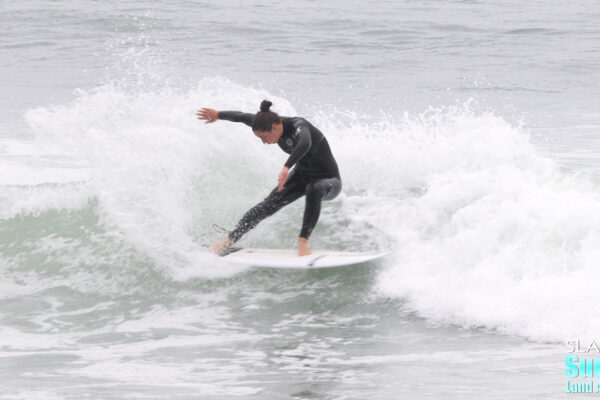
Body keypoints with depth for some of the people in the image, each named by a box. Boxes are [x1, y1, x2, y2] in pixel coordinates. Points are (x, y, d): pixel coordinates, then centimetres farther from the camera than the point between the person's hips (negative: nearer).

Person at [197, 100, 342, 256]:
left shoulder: (298, 126, -32)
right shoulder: (268, 123, -10)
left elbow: (305, 144, -55)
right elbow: (243, 117, 8)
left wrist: (286, 168, -66)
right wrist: (218, 115, 22)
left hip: (329, 180, -7)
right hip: (302, 175, 7)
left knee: (314, 190, -40)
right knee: (269, 205, -10)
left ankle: (303, 242, -35)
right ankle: (229, 240, -4)